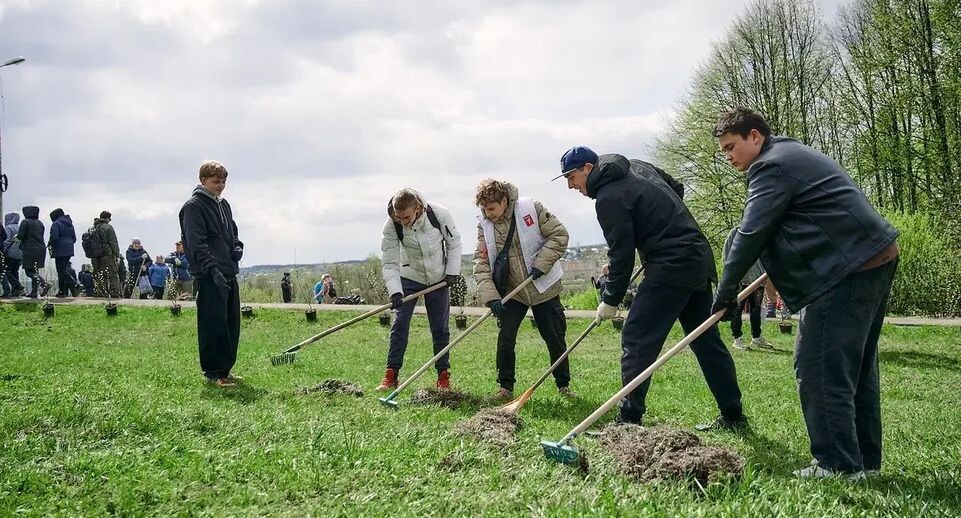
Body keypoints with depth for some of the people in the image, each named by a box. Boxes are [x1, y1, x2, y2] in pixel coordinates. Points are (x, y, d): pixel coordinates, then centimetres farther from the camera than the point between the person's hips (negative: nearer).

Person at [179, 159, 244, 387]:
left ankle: (225, 369, 19)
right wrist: (212, 269, -23)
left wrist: (237, 247, 8)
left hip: (229, 274, 9)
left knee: (231, 323, 10)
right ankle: (213, 373, 0)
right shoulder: (194, 206, -6)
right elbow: (196, 243, -15)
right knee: (214, 324, -7)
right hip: (209, 276, -9)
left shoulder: (223, 204, 20)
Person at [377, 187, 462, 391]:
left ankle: (443, 376, 14)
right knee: (400, 324, -8)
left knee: (440, 328, 3)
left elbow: (454, 242, -5)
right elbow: (390, 263, -18)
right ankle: (391, 375, -3)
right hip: (409, 277, 0)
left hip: (439, 279, 0)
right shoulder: (391, 226, -22)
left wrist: (452, 271, -9)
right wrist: (395, 291, -31)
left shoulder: (439, 214, -24)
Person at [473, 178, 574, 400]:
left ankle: (563, 384, 22)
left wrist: (541, 264, -19)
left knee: (555, 338, 6)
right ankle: (505, 387, 9)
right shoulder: (484, 224, -7)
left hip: (543, 287, -2)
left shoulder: (531, 208, -15)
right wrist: (490, 296, -20)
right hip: (510, 290, 2)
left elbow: (559, 235, -10)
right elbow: (481, 261, -10)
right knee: (505, 338, -5)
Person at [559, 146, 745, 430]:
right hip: (700, 259, 10)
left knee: (637, 340, -7)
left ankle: (629, 419, -8)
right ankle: (733, 416, 20)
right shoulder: (636, 167, 14)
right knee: (706, 340, 14)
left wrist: (611, 300, -3)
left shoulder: (609, 198, -13)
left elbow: (622, 254, -13)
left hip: (671, 266, -10)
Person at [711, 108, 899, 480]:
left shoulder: (772, 166, -10)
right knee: (856, 368, 15)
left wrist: (726, 292, -6)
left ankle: (839, 466, -6)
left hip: (849, 268, -11)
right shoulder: (794, 155, 23)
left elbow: (751, 234, -13)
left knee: (818, 368, -8)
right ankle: (864, 460, 21)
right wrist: (777, 269, 19)